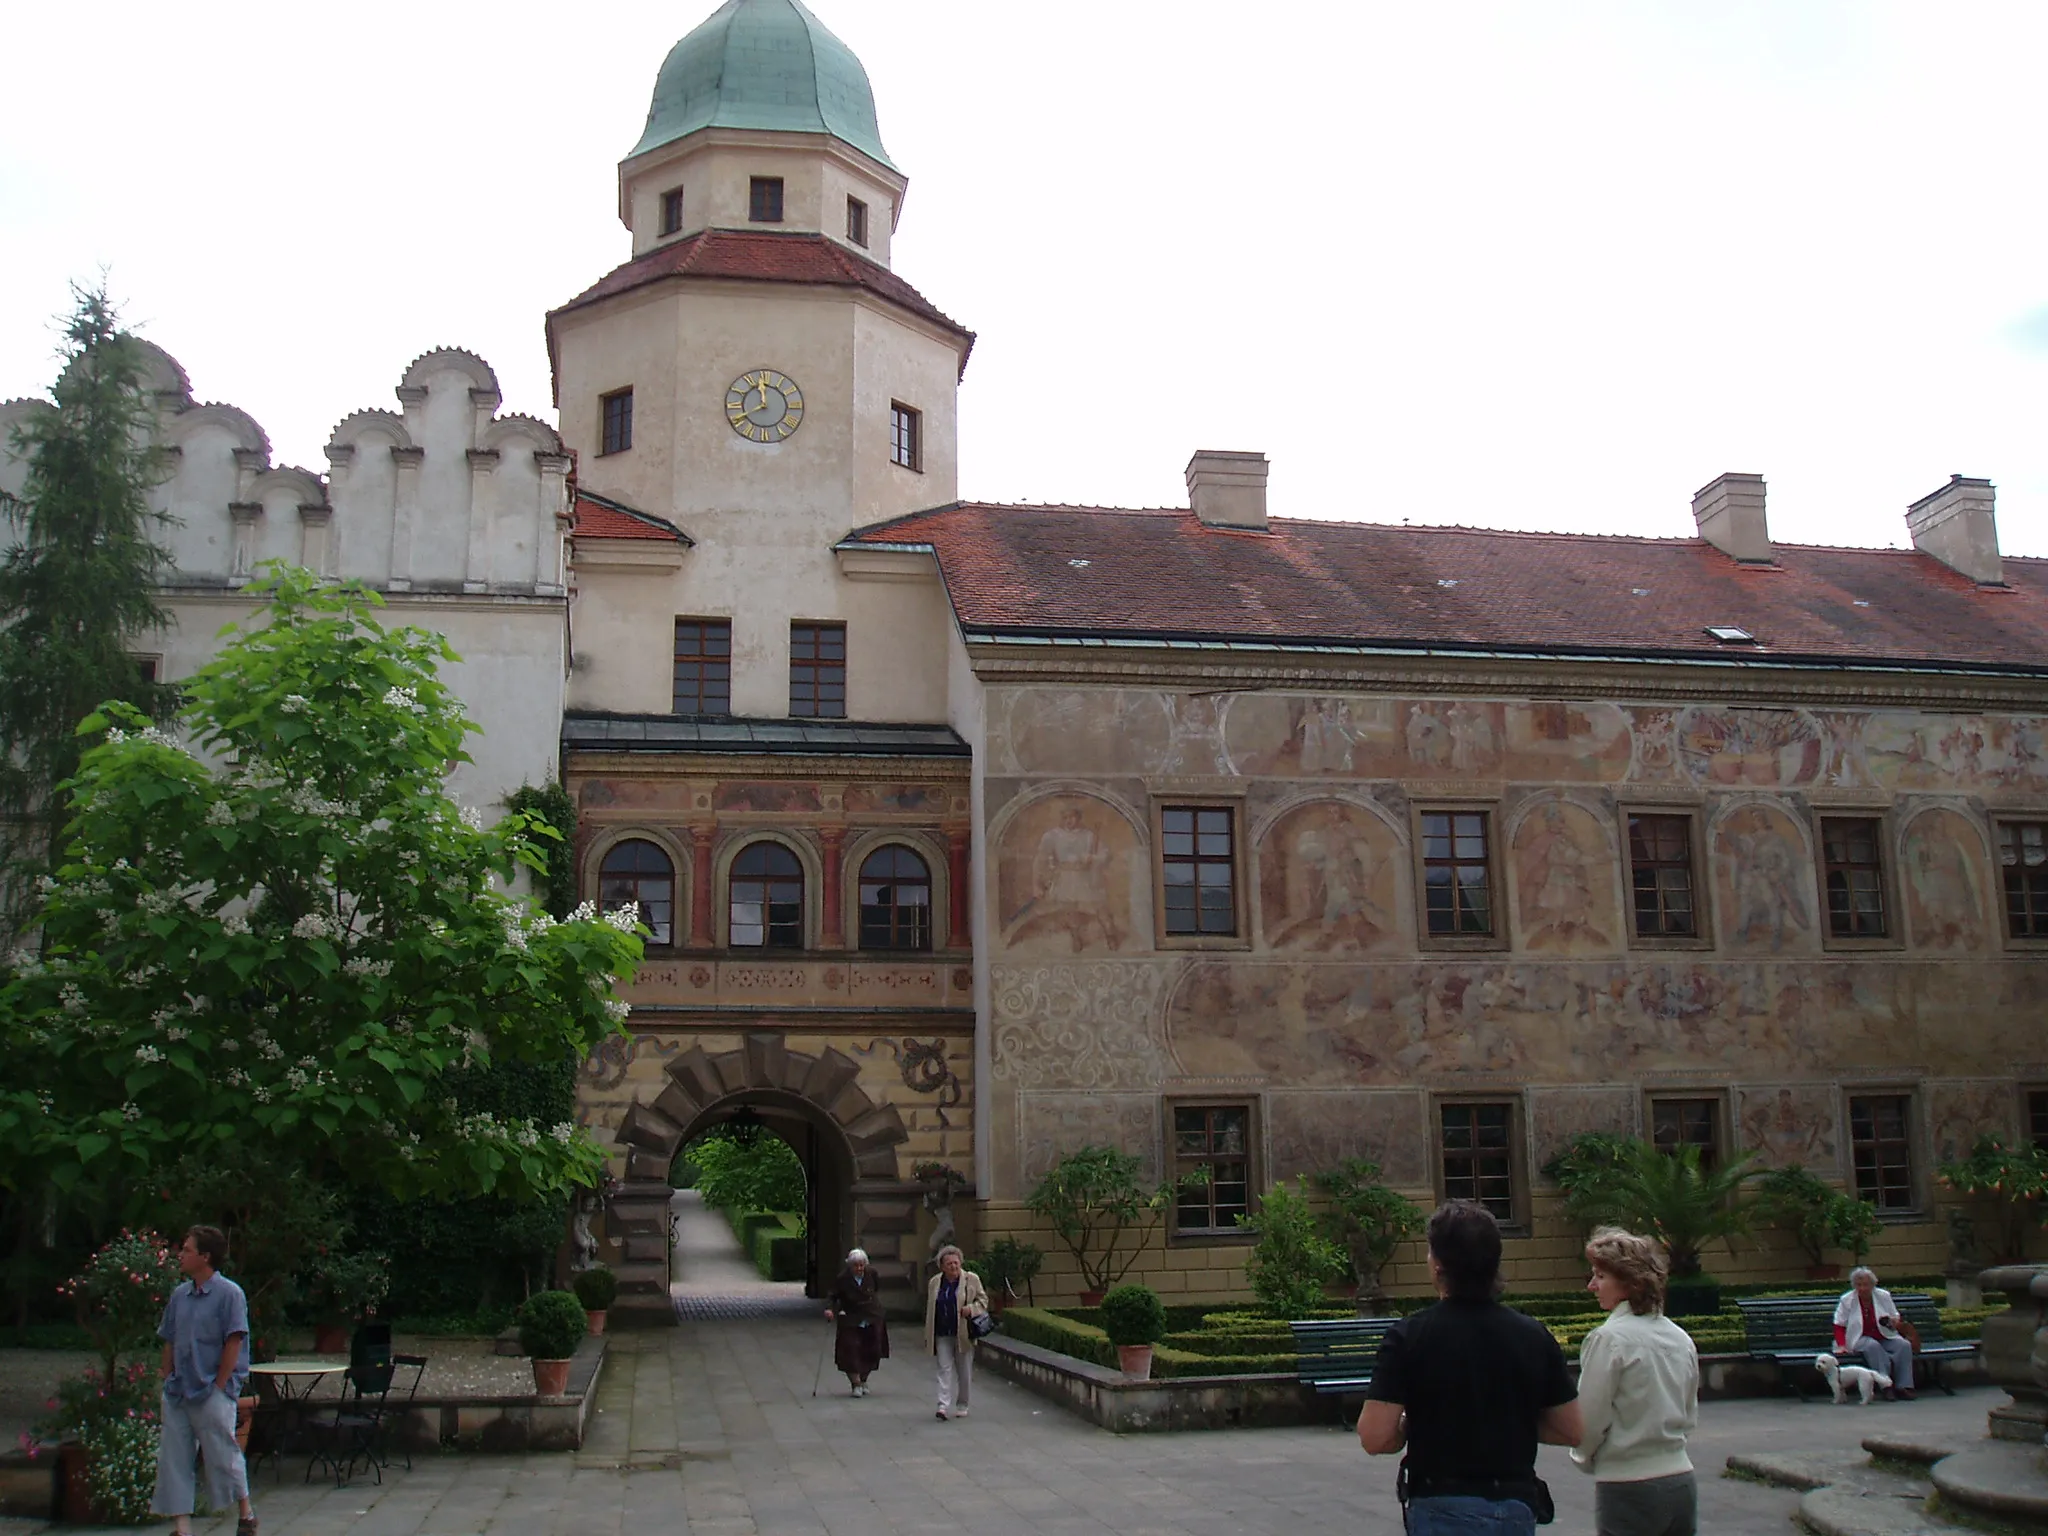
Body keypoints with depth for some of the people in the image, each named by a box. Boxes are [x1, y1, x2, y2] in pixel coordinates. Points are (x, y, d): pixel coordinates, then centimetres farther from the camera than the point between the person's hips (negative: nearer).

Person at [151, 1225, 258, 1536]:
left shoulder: (229, 1294, -10)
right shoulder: (179, 1295, 9)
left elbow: (234, 1343, -12)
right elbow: (170, 1343, 14)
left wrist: (219, 1386, -13)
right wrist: (168, 1381, 6)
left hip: (212, 1392, -6)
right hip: (178, 1391, 7)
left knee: (223, 1454, 1)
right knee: (173, 1459, 5)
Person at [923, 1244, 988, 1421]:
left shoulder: (972, 1279, -1)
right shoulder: (935, 1282, 7)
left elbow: (983, 1300, 5)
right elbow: (930, 1309, 14)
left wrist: (971, 1309, -16)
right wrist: (928, 1335, 13)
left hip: (964, 1334, -1)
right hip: (943, 1335, 1)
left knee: (964, 1371, 6)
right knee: (945, 1369, -7)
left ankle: (962, 1406, 20)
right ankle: (944, 1405, -13)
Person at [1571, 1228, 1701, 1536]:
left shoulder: (1608, 1339, -14)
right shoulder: (1681, 1339, 7)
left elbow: (1589, 1421, -11)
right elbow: (1690, 1416, 15)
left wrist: (1585, 1459, 7)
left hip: (1630, 1490, -7)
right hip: (1682, 1484, 7)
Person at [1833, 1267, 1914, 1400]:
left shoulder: (1883, 1296, 4)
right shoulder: (1847, 1300, -2)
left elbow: (1896, 1316, 16)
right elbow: (1839, 1325, 1)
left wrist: (1894, 1322, -10)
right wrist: (1841, 1345, -13)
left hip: (1885, 1338, 3)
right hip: (1861, 1338, -3)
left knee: (1905, 1345, -26)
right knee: (1873, 1346, -37)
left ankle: (1902, 1386, -25)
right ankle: (1886, 1385, -40)